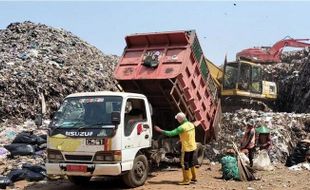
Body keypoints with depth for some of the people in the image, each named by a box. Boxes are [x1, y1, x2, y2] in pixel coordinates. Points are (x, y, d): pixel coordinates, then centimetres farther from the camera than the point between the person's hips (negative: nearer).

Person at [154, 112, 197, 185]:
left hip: (186, 148, -8)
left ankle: (186, 180, 4)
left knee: (185, 163, 0)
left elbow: (171, 133, -23)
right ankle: (194, 177, 29)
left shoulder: (182, 127, -22)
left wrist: (160, 130, -18)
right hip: (192, 146, 8)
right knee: (191, 162, 20)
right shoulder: (191, 124, 4)